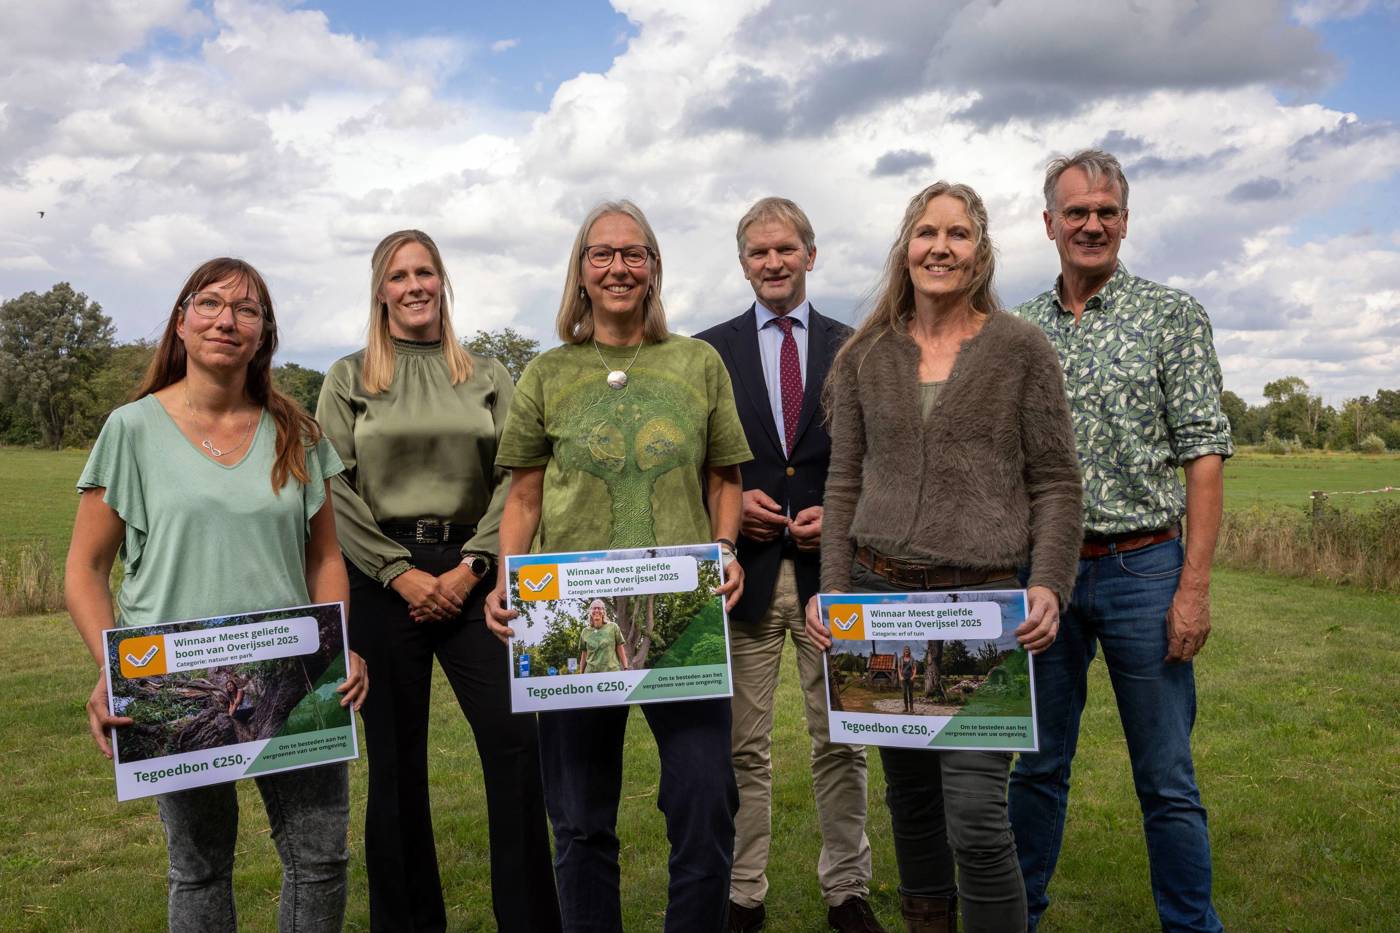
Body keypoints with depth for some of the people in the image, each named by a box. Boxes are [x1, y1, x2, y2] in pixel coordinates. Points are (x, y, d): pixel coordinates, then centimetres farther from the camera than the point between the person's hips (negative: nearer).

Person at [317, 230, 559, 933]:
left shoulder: (487, 378, 11)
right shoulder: (348, 380, 7)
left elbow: (513, 481, 3)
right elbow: (334, 492, -1)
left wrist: (470, 567, -9)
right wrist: (401, 572, -9)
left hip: (470, 575, 1)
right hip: (382, 579, -1)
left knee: (514, 737, -8)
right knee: (395, 757, 5)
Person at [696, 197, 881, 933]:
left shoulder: (852, 350, 7)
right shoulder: (709, 350, 6)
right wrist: (730, 501, -9)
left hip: (830, 566, 1)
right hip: (744, 566, 0)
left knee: (840, 741, 8)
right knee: (743, 747, 6)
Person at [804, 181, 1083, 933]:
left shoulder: (1022, 350, 1)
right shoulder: (865, 357, 9)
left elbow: (1056, 483, 0)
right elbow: (844, 484, 10)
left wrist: (1049, 586, -13)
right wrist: (833, 590, 1)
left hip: (983, 601, -3)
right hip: (878, 595, 4)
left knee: (975, 817, -10)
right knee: (909, 799, 13)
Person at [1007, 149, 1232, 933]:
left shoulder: (1172, 315, -1)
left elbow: (1204, 452, -6)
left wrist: (1195, 585, -12)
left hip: (1141, 569, -3)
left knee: (1168, 780, 5)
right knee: (1039, 766, 13)